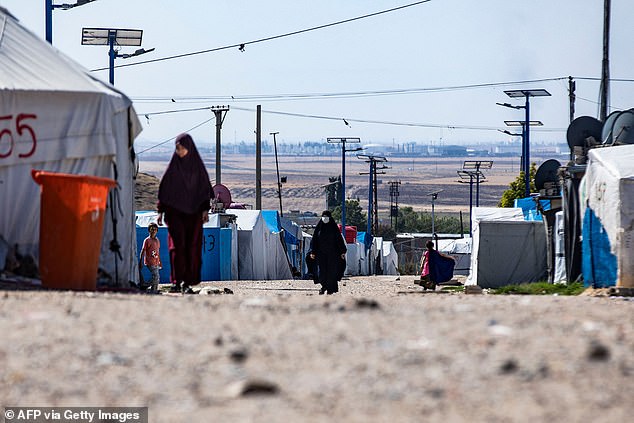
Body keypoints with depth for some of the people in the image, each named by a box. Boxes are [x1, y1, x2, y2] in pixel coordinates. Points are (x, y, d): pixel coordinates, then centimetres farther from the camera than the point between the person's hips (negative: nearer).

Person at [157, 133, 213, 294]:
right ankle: (176, 282, -15)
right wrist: (161, 211, 1)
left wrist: (205, 210, -5)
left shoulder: (198, 166, 6)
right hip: (175, 211, -1)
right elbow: (164, 189, 7)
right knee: (177, 245, -12)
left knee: (192, 247, -3)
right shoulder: (173, 166, 6)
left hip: (193, 212, 1)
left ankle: (187, 283, 0)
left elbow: (205, 189, 6)